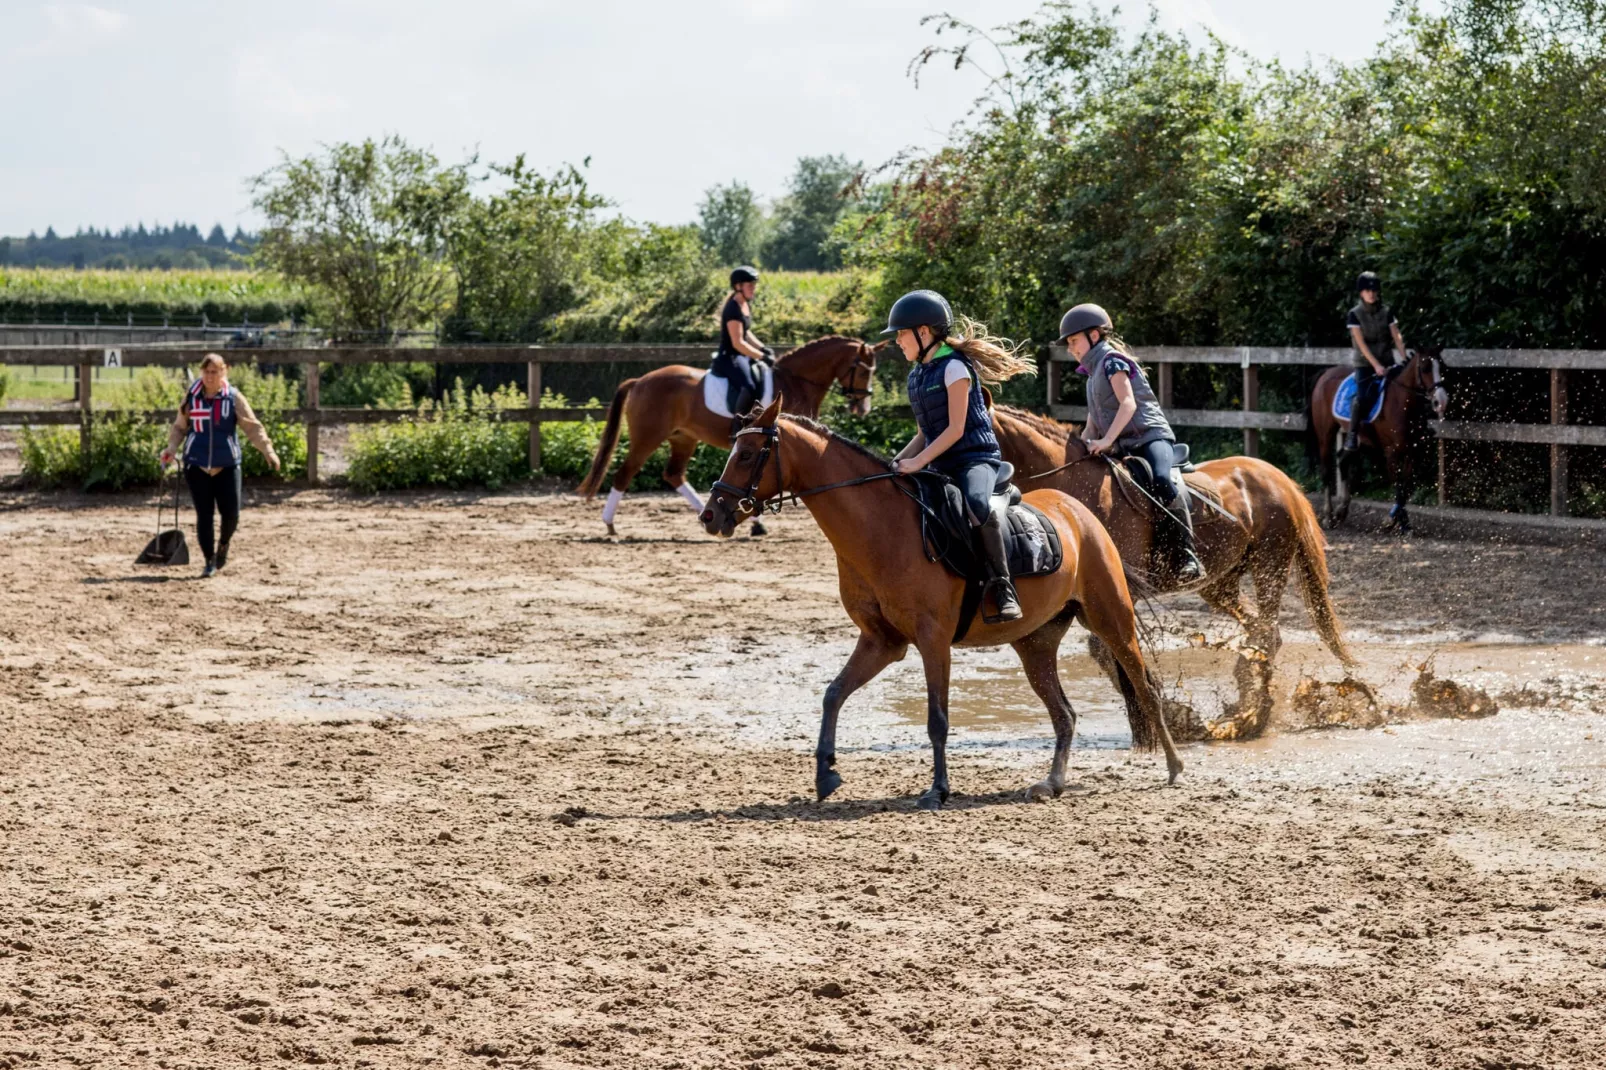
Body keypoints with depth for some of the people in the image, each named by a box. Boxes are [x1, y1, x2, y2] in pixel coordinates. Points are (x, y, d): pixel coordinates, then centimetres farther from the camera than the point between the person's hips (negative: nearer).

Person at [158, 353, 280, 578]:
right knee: (203, 515, -2)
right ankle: (210, 561, 9)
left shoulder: (233, 398, -2)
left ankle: (223, 545, 28)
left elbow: (253, 427, -5)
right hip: (196, 464, 1)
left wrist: (268, 451, -16)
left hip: (227, 464, -1)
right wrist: (171, 448, -7)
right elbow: (180, 427, 10)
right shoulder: (191, 397, 2)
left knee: (231, 513, -4)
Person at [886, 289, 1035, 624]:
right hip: (941, 466, 9)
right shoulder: (916, 375, 15)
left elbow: (955, 429, -16)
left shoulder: (953, 367, -10)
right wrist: (898, 461, 4)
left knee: (977, 504, -38)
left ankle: (1001, 588, -33)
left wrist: (918, 462, -21)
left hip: (975, 458, -9)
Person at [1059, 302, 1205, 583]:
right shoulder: (1093, 375, 24)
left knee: (1164, 481, -36)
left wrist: (1107, 440, -29)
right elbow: (1092, 426, 25)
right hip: (1123, 449, 10)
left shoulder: (1111, 360, -3)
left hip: (1150, 436, -10)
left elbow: (1128, 403, -18)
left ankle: (1187, 558, -39)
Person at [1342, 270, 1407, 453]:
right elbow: (1361, 342, -12)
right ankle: (1352, 435, -15)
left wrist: (1405, 360, -12)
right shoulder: (1355, 314, -5)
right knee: (1364, 396, -25)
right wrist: (1376, 365, -20)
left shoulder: (1387, 312, 4)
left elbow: (1397, 337, 1)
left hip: (1385, 360, 4)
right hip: (1364, 362, -4)